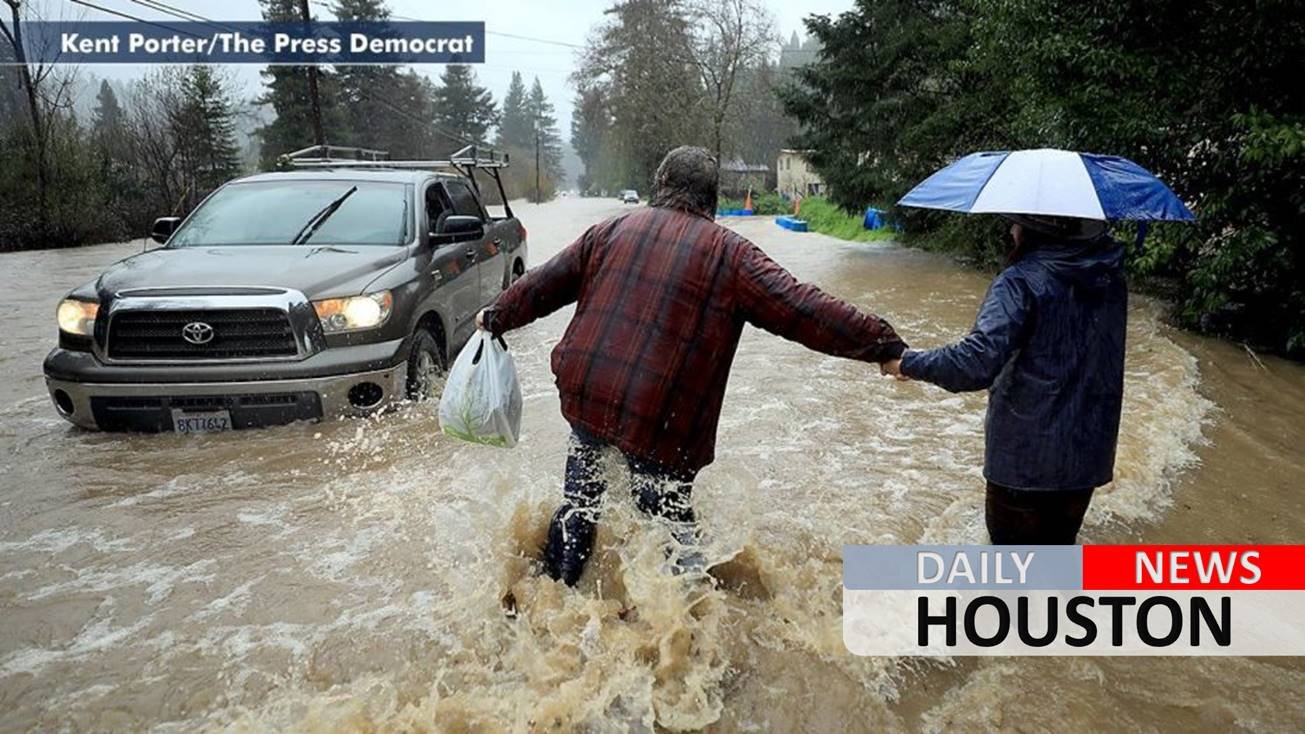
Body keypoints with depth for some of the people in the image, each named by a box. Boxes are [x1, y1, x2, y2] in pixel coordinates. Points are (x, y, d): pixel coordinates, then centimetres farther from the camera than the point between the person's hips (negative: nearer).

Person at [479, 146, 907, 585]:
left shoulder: (611, 232, 10)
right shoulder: (730, 254, -2)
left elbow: (544, 284, 18)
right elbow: (801, 309, -9)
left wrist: (496, 318, 34)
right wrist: (885, 346, -6)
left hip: (586, 396, 4)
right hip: (661, 424, -4)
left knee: (579, 501, 24)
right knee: (670, 520, 10)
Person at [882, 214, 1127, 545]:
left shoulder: (1022, 282, -19)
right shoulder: (1110, 273, 1)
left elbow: (977, 363, -30)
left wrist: (910, 363, -17)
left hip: (1025, 456, -6)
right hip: (1087, 451, 6)